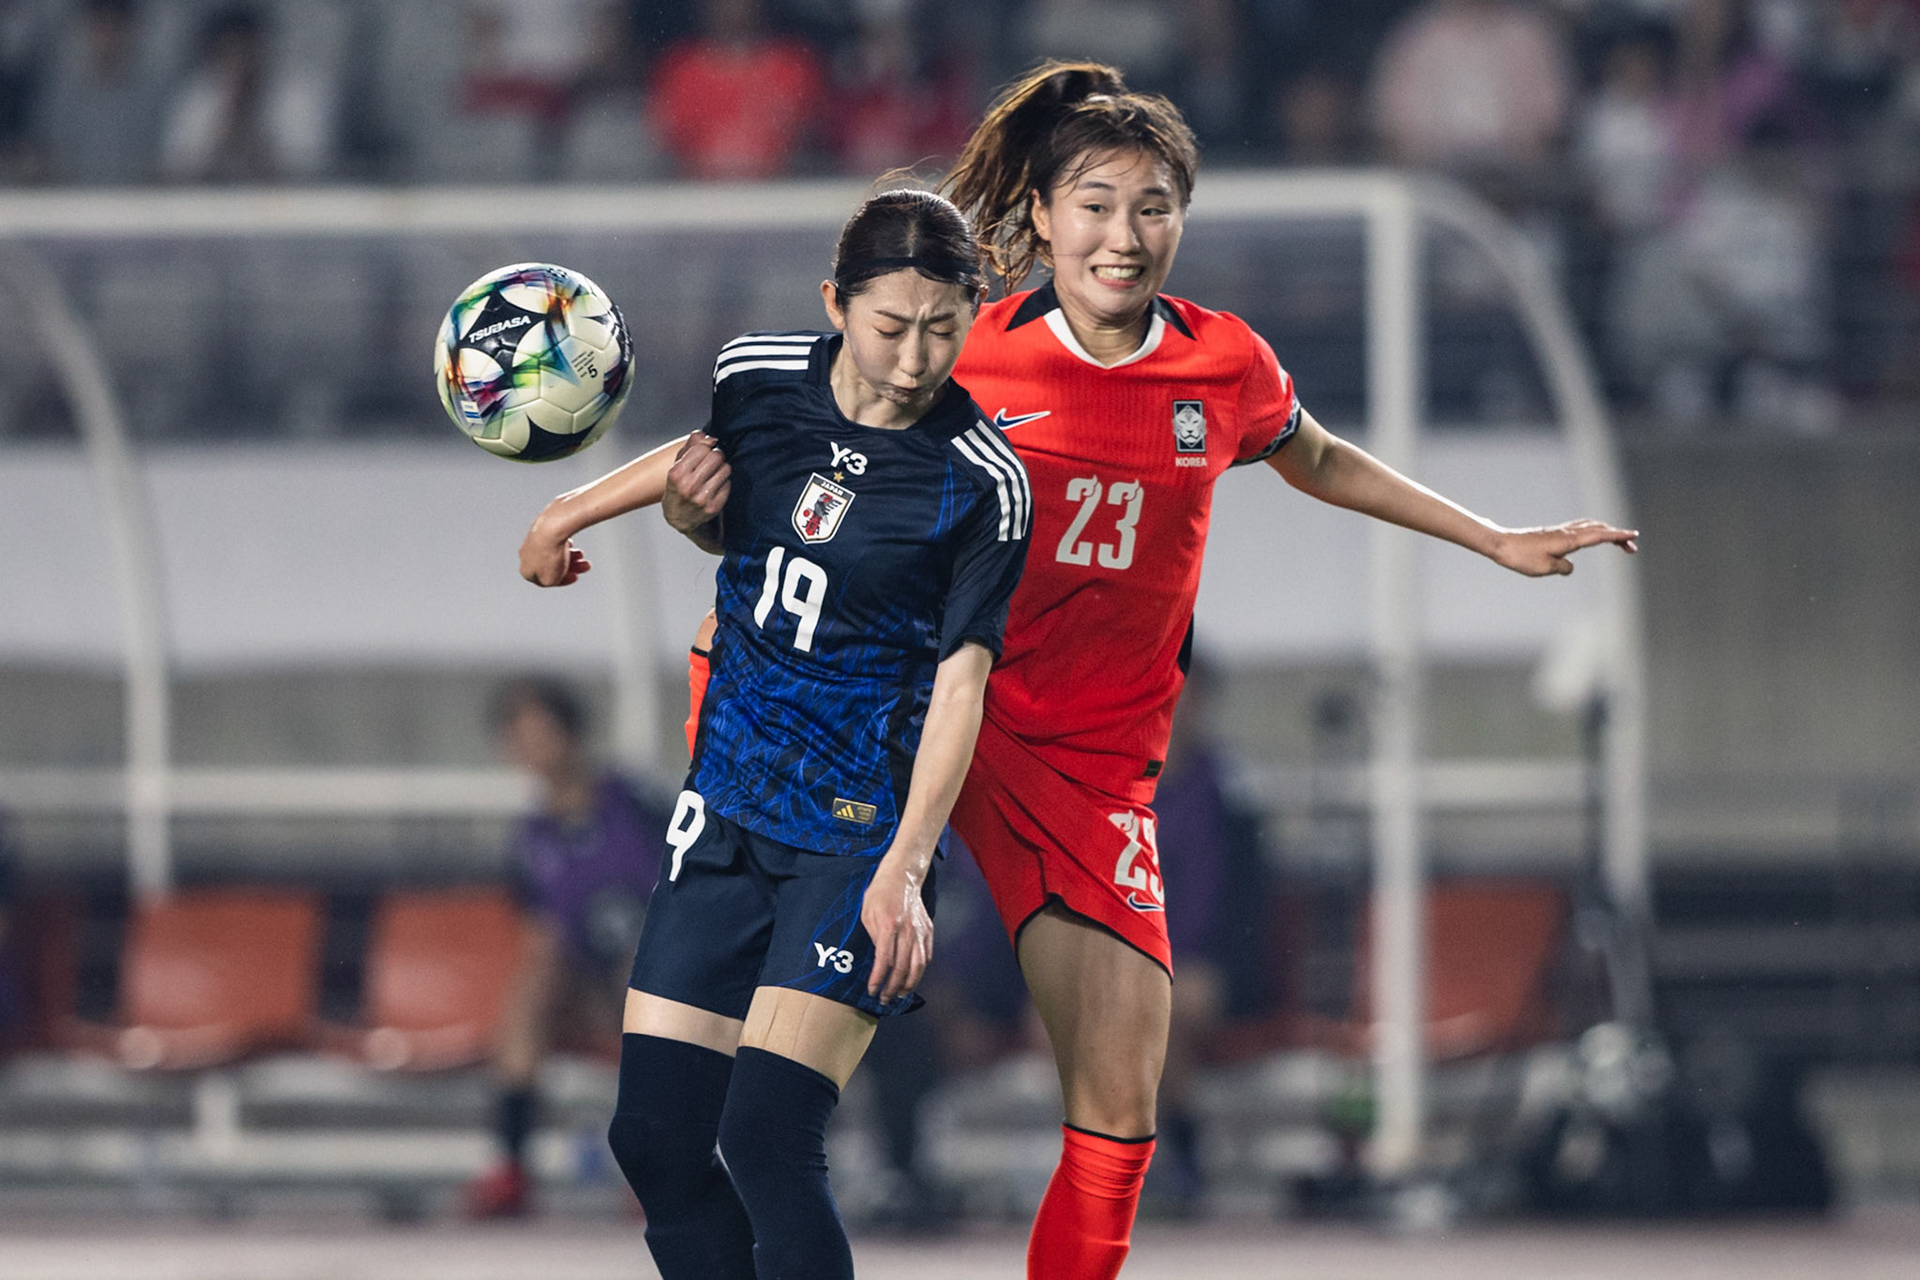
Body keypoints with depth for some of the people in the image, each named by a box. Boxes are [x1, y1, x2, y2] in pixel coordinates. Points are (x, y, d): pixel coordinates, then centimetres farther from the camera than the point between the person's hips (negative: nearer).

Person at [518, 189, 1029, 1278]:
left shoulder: (984, 487, -14)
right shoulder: (757, 376, -1)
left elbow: (960, 684, -13)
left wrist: (904, 871, -21)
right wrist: (574, 511, 34)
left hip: (860, 832, -6)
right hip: (727, 814, 6)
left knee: (768, 1142, -18)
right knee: (654, 1137, 3)